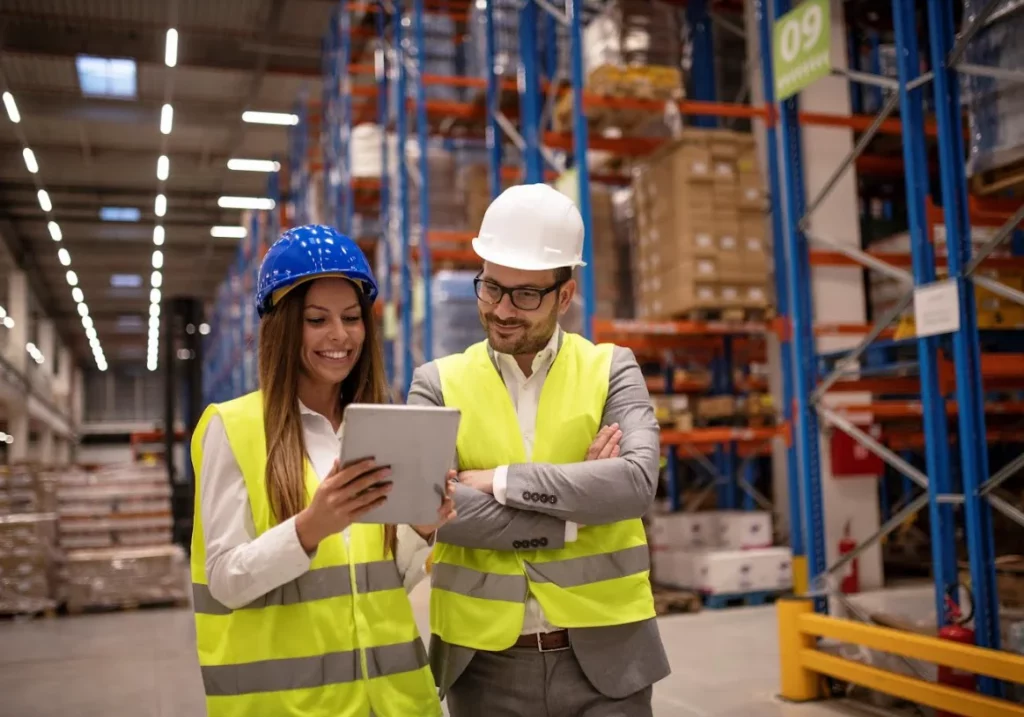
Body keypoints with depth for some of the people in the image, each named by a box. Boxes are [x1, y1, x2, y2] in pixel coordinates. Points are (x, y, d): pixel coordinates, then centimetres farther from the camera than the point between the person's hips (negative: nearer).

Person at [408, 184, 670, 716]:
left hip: (603, 656, 0)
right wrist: (576, 505, -14)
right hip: (485, 661, 0)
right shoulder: (438, 383, 1)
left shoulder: (611, 370, 1)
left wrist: (501, 481, -15)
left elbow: (637, 482, -15)